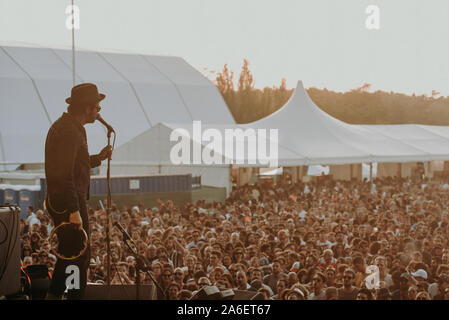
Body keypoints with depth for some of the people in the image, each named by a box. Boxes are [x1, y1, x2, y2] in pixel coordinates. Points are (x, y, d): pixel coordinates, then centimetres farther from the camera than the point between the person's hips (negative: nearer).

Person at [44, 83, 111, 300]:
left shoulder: (66, 126, 15)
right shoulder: (69, 131, -19)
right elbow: (64, 174, -24)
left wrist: (98, 158, 13)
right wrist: (74, 211, -25)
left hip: (59, 202, 11)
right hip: (68, 203, -11)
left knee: (69, 254, 20)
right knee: (79, 258, -5)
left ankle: (53, 295, 28)